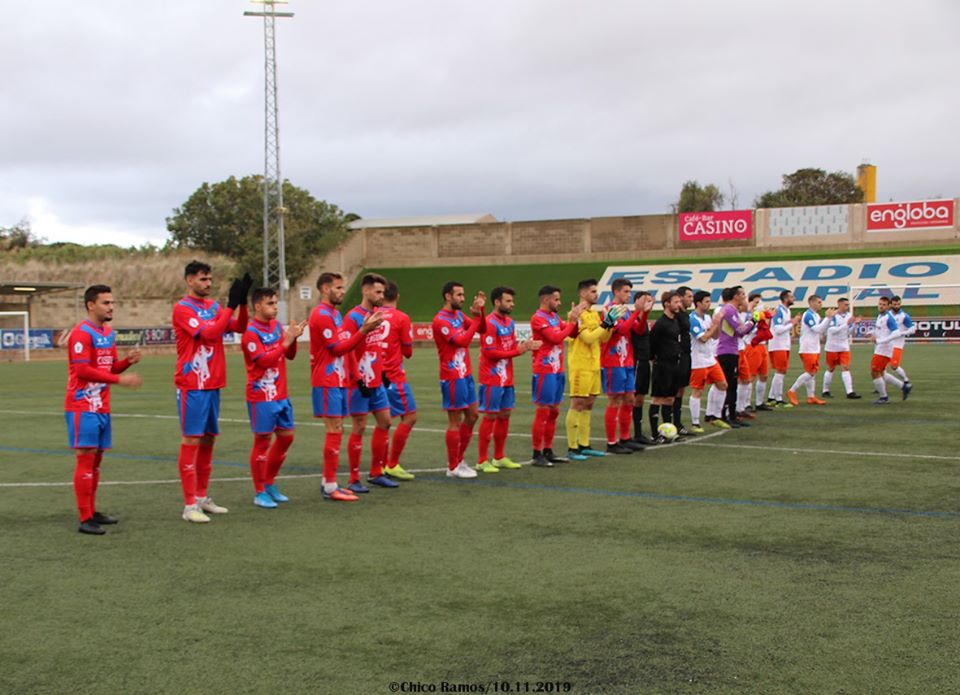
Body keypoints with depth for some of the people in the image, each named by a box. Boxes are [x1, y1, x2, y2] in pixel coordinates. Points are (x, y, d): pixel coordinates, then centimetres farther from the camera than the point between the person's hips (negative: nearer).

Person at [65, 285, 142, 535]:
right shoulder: (82, 333, -13)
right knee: (86, 458, -8)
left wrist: (128, 361, -2)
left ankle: (92, 512, 22)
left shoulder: (109, 333, 13)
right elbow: (82, 370, -20)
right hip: (83, 408, -8)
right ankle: (85, 519, -5)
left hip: (102, 407, 8)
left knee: (96, 459, 13)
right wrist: (120, 379, -24)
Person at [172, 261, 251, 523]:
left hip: (213, 384, 7)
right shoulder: (183, 309, -10)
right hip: (192, 386, -7)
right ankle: (190, 505, -3)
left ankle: (202, 496, 22)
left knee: (208, 439, 12)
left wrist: (242, 302, -10)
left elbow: (239, 328, 4)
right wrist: (231, 305, -21)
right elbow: (209, 333, -21)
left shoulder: (214, 306, 12)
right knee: (191, 440, -5)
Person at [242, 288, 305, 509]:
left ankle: (269, 484, 26)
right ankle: (259, 493, 9)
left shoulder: (277, 326, 9)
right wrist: (286, 341, -23)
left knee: (286, 436, 12)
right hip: (261, 397, -8)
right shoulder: (250, 332, -13)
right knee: (263, 441, -2)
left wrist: (293, 338, -5)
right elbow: (264, 361, -21)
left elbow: (290, 355, 13)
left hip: (281, 395, 8)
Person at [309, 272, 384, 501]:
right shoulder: (321, 315, -13)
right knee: (334, 431, -9)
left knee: (336, 431, 10)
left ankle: (328, 482, 17)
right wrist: (363, 330, -21)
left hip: (339, 381, 9)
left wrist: (365, 329, 7)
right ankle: (330, 487, -6)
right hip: (328, 383, -9)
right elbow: (337, 348, -17)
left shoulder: (335, 313, 18)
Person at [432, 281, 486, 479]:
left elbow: (481, 329, 9)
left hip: (465, 374, 9)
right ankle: (453, 468, 6)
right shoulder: (441, 320, -15)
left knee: (472, 414, 12)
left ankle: (458, 460, 22)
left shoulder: (459, 315, 11)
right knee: (455, 420, -3)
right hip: (452, 377, -9)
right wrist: (476, 317, -19)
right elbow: (462, 341, -23)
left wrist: (480, 310, -5)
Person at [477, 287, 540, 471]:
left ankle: (499, 457, 22)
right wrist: (517, 350, -18)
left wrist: (525, 346, -5)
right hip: (492, 378, -8)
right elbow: (489, 353, -19)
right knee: (490, 416, -5)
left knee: (505, 415, 12)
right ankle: (482, 461, 1)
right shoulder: (490, 323, -15)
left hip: (507, 378, 8)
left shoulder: (509, 322, 13)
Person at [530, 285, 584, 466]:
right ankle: (537, 454, 0)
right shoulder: (538, 318, -12)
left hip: (557, 371, 9)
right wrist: (572, 321, -14)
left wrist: (574, 319, -2)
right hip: (544, 372, -9)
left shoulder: (555, 317, 14)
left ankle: (548, 451, 18)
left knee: (554, 412, 11)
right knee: (543, 412, -5)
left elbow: (572, 334, 14)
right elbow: (556, 337, -21)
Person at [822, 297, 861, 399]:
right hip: (833, 347, -3)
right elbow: (832, 330, -24)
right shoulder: (833, 316, -13)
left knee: (845, 368, -6)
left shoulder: (848, 316, 2)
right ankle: (825, 391, 20)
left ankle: (849, 392, -13)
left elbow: (850, 332, 7)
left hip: (844, 347, 3)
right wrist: (847, 324, -28)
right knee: (831, 369, 7)